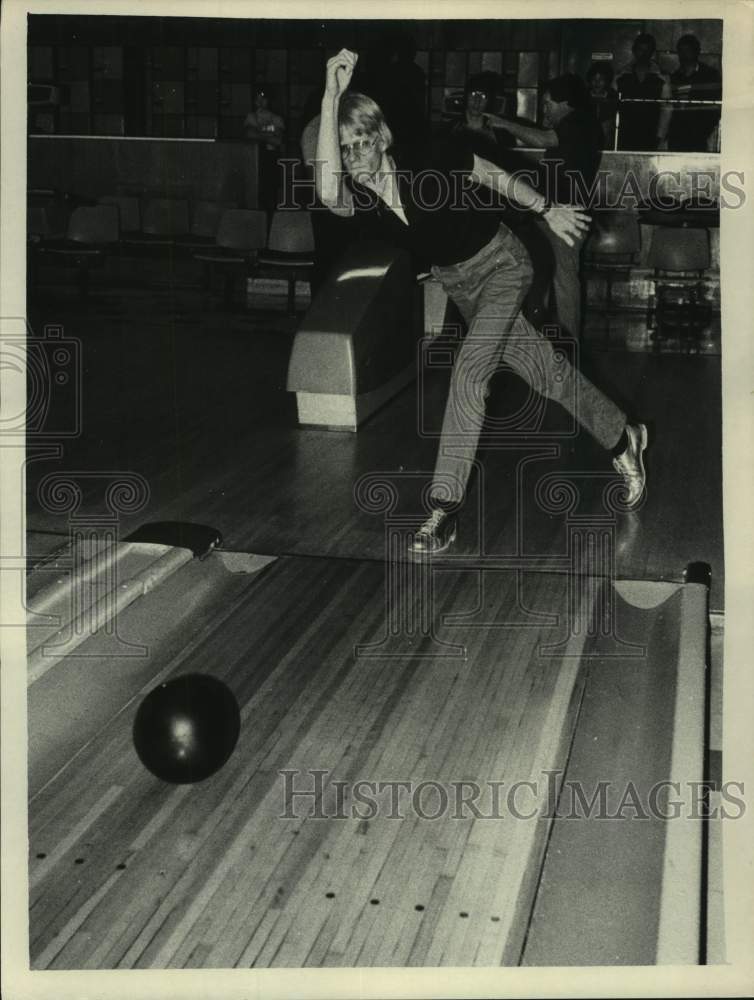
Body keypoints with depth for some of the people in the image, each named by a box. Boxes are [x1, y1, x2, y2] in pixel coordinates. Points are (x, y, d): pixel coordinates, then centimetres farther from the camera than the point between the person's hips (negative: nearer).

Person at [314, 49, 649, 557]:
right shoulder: (356, 197, -18)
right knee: (545, 370, 15)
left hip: (502, 263, -5)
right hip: (457, 282, 5)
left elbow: (501, 178, -8)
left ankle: (446, 507, -16)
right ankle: (622, 437, 35)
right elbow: (328, 192, -43)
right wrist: (331, 96, -47)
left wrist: (549, 211, 2)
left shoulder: (430, 161, -26)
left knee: (469, 371, -20)